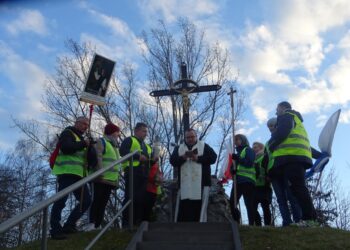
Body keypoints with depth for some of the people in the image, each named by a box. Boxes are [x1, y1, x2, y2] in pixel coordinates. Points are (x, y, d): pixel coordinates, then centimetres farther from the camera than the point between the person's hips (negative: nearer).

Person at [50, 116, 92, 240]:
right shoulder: (67, 133, 1)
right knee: (61, 200, -10)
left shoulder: (80, 138, 28)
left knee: (86, 201, 6)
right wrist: (84, 144, -13)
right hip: (67, 172, -9)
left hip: (78, 174, 9)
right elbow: (65, 147, -19)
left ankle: (69, 226, 14)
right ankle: (55, 229, -4)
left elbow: (85, 156, 28)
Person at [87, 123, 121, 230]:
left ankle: (97, 225, 6)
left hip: (110, 179, 9)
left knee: (103, 202, 5)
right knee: (97, 200, -12)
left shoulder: (114, 145, 27)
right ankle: (92, 223, -11)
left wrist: (117, 177, 21)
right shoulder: (101, 142, -1)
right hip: (102, 178, -8)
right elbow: (97, 158, -15)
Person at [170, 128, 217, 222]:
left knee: (199, 209, 1)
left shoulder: (204, 146, 11)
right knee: (184, 209, -3)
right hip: (185, 184, 2)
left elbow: (213, 157, -1)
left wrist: (198, 158, -11)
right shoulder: (179, 148, 18)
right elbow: (172, 161, 6)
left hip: (200, 184, -1)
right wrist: (182, 158, -13)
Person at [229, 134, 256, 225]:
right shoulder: (238, 152, 26)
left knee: (249, 204, -8)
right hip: (238, 181, 7)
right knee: (232, 203, -4)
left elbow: (249, 163, -9)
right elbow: (233, 166, 20)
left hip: (247, 181, -7)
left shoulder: (248, 150, 6)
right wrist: (232, 169, -3)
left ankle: (251, 224, -8)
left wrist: (237, 158, -18)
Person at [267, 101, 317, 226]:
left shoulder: (286, 116, 5)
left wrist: (270, 146, 3)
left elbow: (281, 134, -10)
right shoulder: (295, 120, 35)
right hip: (298, 157, 10)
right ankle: (310, 218, 0)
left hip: (292, 156, -10)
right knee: (299, 187, 5)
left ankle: (309, 218, -21)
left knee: (297, 187, -15)